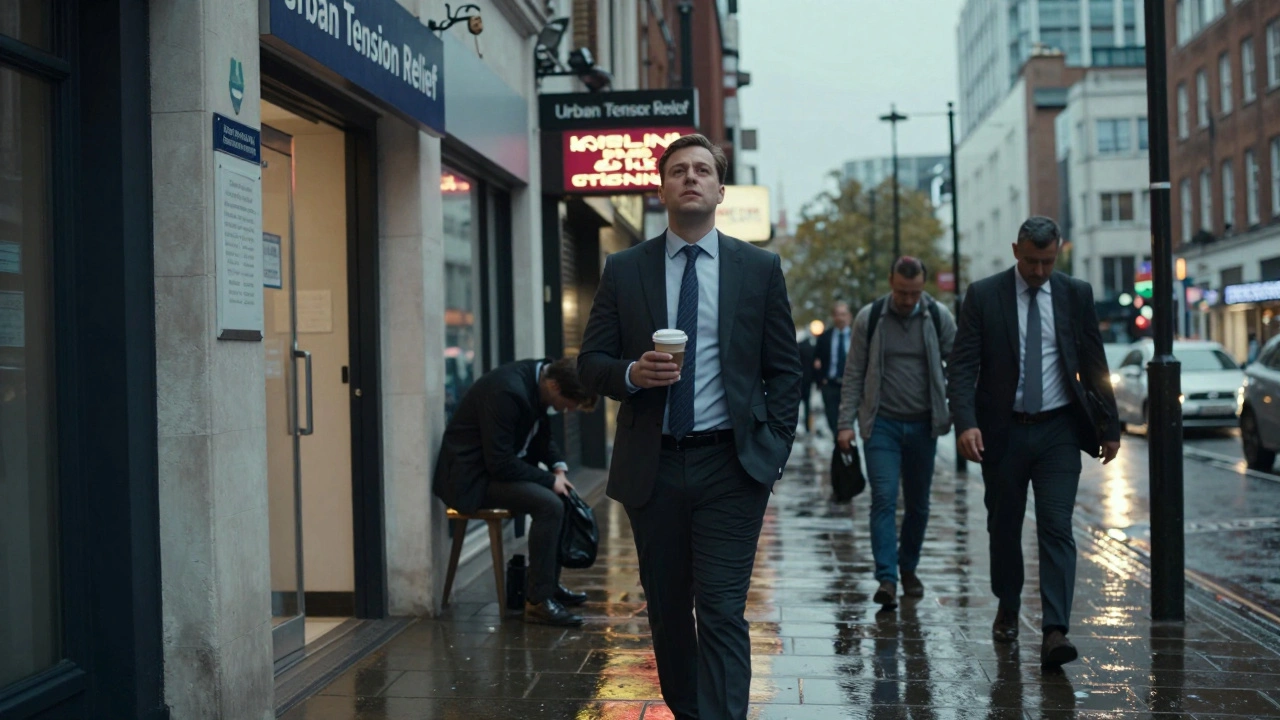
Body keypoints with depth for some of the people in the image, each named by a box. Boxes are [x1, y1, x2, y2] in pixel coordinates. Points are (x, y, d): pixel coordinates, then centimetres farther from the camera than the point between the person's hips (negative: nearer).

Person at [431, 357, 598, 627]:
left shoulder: (539, 376, 0)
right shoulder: (508, 391, -28)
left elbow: (542, 437, 16)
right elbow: (500, 463, -27)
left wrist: (558, 468, -1)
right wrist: (550, 479, -19)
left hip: (500, 465, 10)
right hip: (472, 475, -10)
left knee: (562, 496, 8)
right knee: (549, 504, -24)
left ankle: (550, 583, 18)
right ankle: (537, 601, -16)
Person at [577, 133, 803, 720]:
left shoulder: (759, 269, 4)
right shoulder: (623, 270, 6)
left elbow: (784, 370, 7)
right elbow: (591, 363, 6)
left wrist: (774, 448, -2)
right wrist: (632, 374, -15)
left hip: (730, 464, -2)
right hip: (651, 466, 2)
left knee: (722, 612, -8)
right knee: (667, 610, 13)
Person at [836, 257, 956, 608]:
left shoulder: (939, 318, 1)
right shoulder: (869, 318, -2)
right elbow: (854, 375, 1)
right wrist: (846, 423, -5)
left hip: (923, 424, 2)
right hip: (881, 423, -2)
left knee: (918, 503, 10)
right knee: (884, 498, -11)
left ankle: (908, 568, 26)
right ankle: (887, 579, -12)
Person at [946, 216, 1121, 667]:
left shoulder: (1076, 295, 3)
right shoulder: (983, 295, -3)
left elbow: (1094, 364, 8)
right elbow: (962, 365, -8)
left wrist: (1109, 426, 7)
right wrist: (966, 423, -21)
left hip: (1058, 431, 0)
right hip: (1003, 430, 0)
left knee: (1057, 529, -9)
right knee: (1004, 527, 13)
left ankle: (1055, 631, -14)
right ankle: (1007, 610, 34)